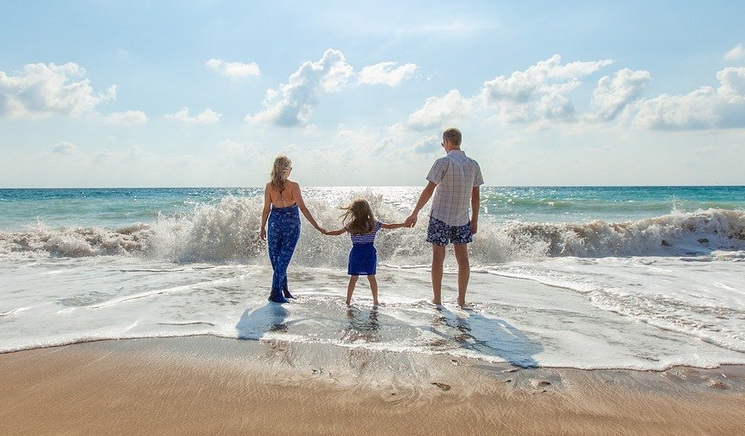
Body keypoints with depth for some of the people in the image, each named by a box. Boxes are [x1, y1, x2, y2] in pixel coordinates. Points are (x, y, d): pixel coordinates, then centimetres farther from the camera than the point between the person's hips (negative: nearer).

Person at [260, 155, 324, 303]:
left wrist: (263, 228, 12)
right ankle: (275, 293, 1)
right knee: (284, 258, 3)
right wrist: (316, 226, -12)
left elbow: (266, 209, 1)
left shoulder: (269, 186, -3)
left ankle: (284, 290, 22)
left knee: (276, 258, 15)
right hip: (291, 224, -3)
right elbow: (303, 208, -15)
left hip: (275, 222, 3)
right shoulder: (293, 186, -12)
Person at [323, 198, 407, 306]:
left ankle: (348, 301, 12)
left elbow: (338, 232, 8)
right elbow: (390, 226, 2)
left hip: (356, 253, 0)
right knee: (371, 277, 8)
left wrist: (326, 232, 25)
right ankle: (375, 301, 13)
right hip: (370, 252, 0)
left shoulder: (351, 225, -2)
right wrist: (404, 224, 12)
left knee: (353, 278, 7)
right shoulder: (374, 224, -2)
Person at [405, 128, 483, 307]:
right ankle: (461, 299, 14)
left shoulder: (443, 162, -11)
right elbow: (475, 195, 6)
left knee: (438, 257, 5)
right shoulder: (473, 164, 4)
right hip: (462, 219, 4)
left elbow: (429, 190, -14)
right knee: (462, 257, 10)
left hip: (440, 217, -4)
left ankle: (437, 299, 10)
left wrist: (415, 213, -9)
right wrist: (474, 220, 14)